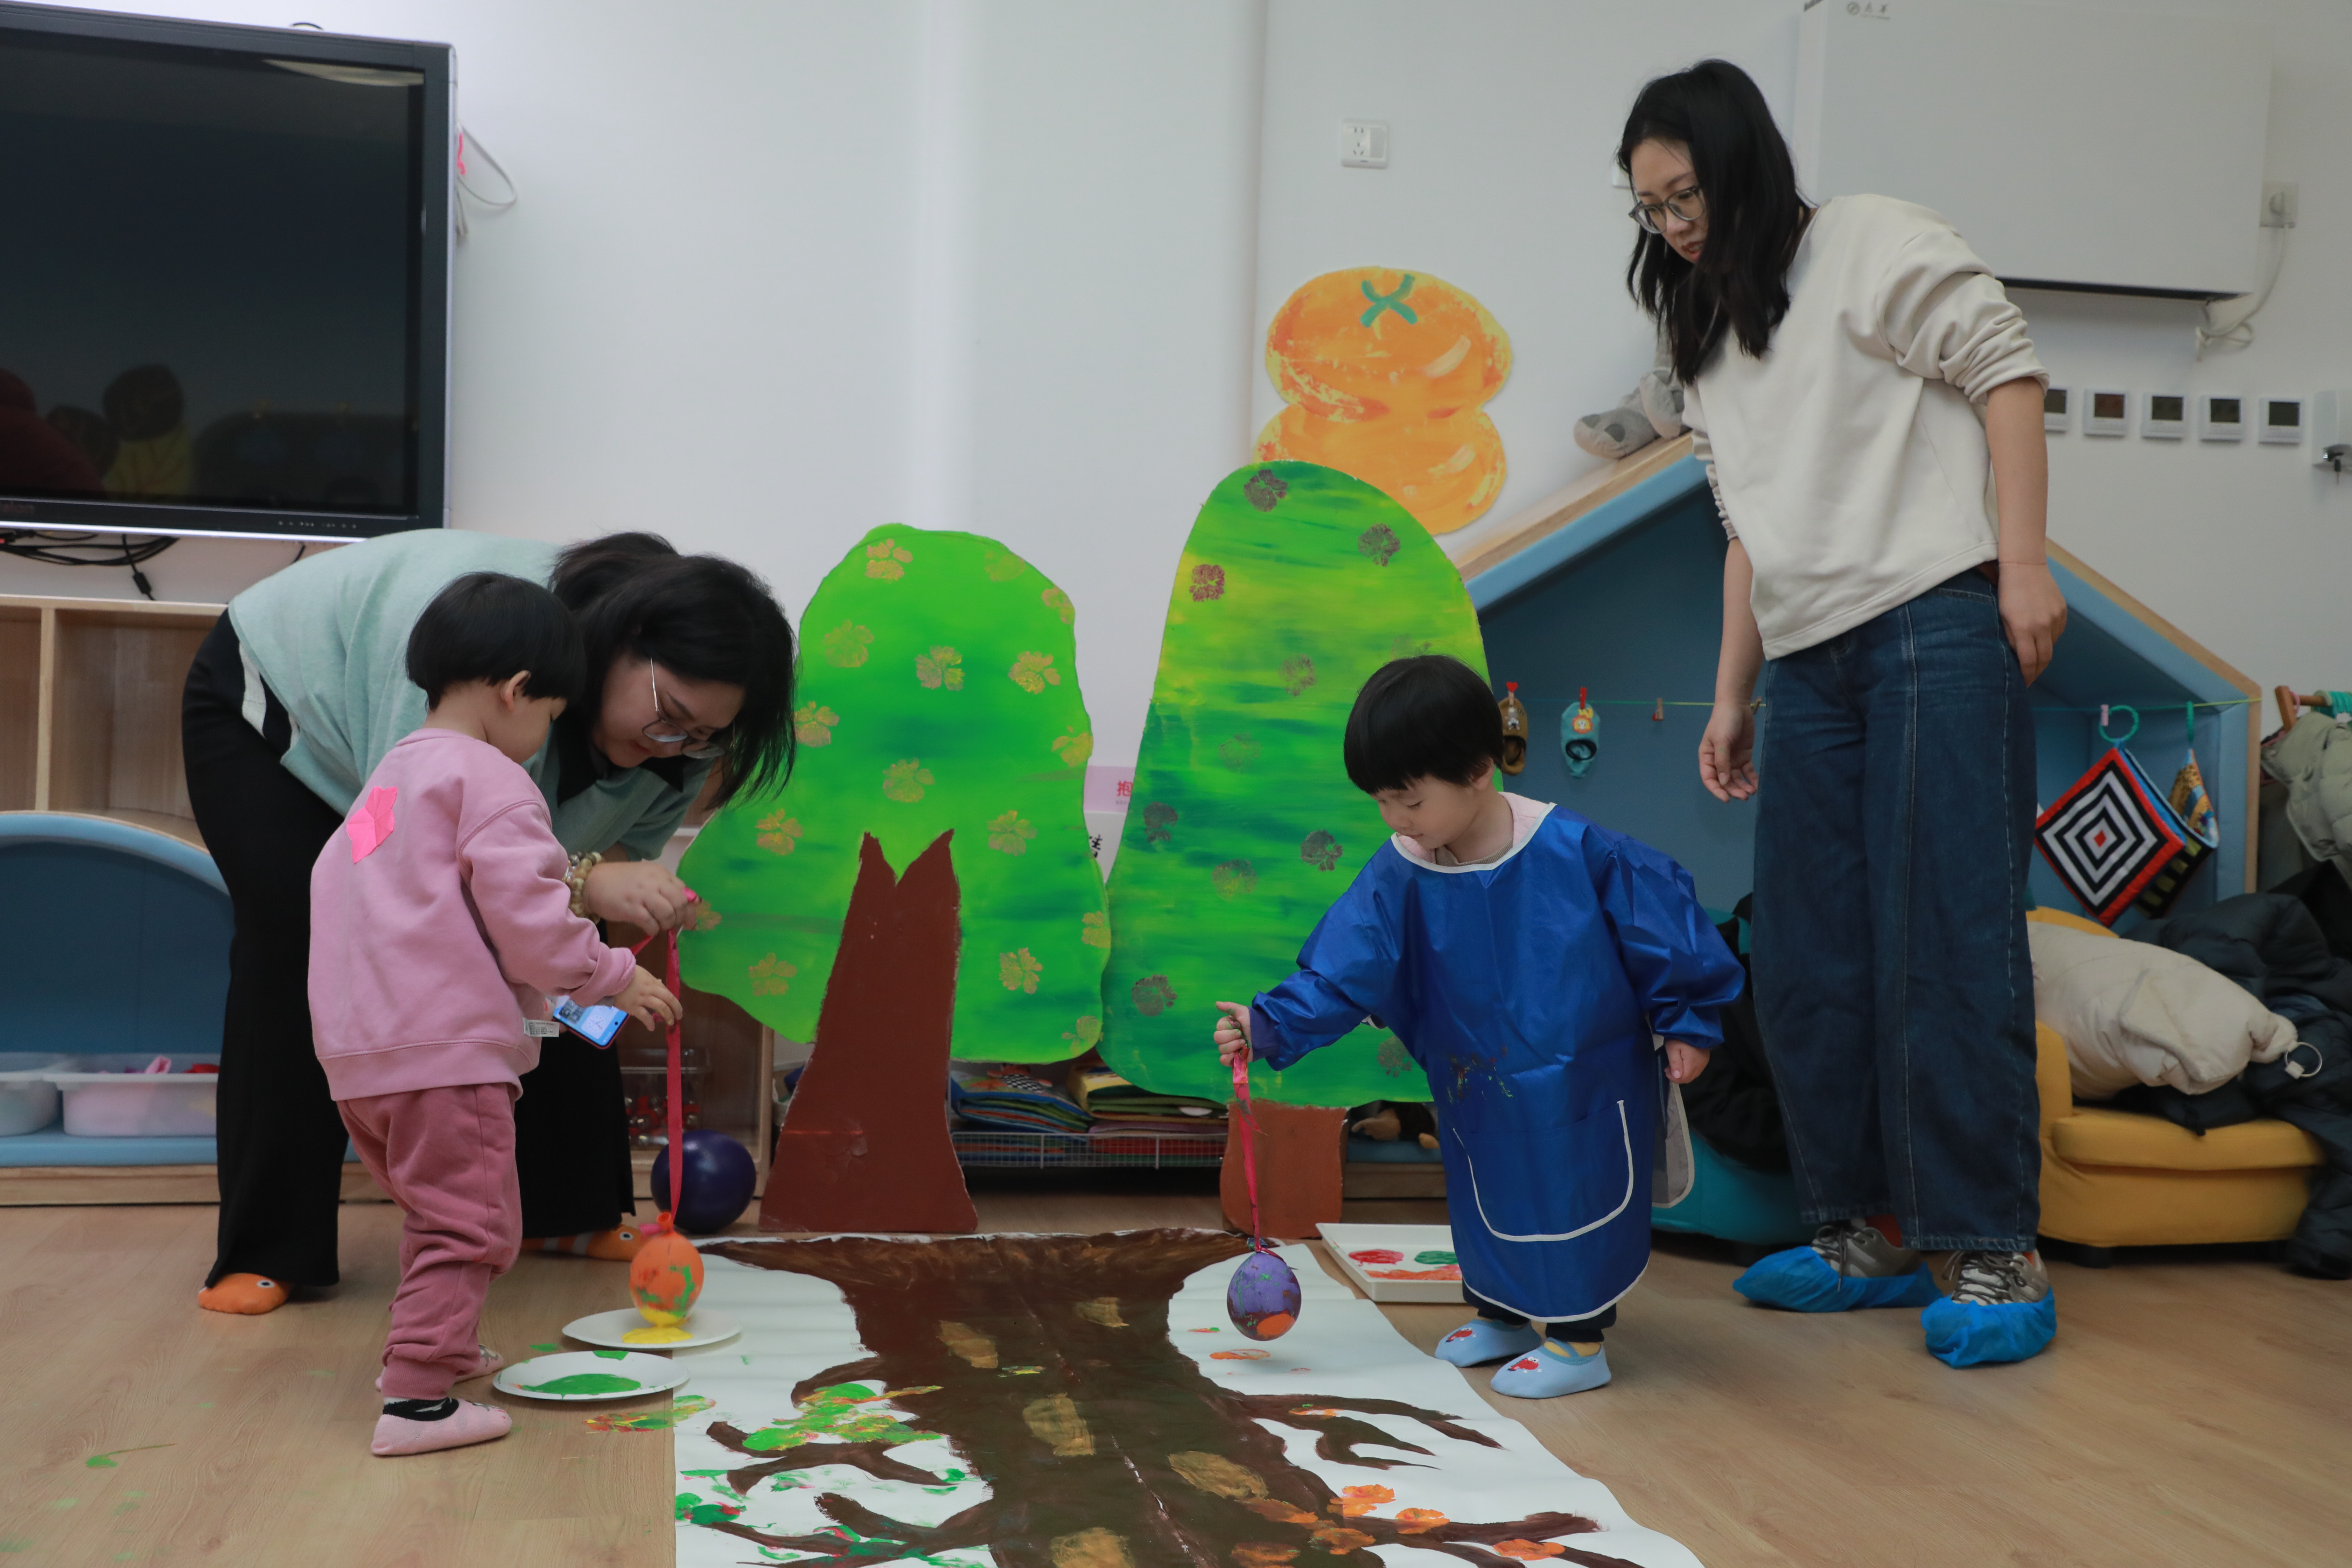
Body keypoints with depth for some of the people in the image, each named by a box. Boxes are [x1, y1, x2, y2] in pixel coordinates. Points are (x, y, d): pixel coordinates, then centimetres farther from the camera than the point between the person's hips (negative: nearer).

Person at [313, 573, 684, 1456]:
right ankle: (416, 1400, -5)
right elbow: (527, 915, -17)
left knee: (435, 1211, 25)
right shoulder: (492, 780, -10)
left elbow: (332, 883, 25)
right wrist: (614, 979, -4)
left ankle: (438, 1348, 37)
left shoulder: (391, 776, 20)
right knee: (470, 1225, -3)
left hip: (358, 1052, 10)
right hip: (447, 1049, -10)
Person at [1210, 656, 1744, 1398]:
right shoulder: (1397, 879, -13)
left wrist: (1686, 1023, -7)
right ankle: (1500, 1314, 38)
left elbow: (1662, 926, -13)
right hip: (1479, 1092, 4)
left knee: (1578, 1201, 3)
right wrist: (1268, 1025, -29)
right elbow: (1341, 971, -15)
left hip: (1585, 1083, -4)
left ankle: (1579, 1339, 19)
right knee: (1486, 1199, 17)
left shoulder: (1578, 852, -23)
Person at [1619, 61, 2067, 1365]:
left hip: (1938, 626, -7)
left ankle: (1990, 1252, -4)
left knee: (1948, 938, -10)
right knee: (1808, 961, 4)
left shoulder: (1872, 249, 2)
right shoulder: (1710, 343, 23)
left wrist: (2021, 564, -14)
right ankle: (1871, 1233, 13)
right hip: (1812, 663, 8)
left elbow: (2005, 372, -5)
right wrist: (1732, 697, 18)